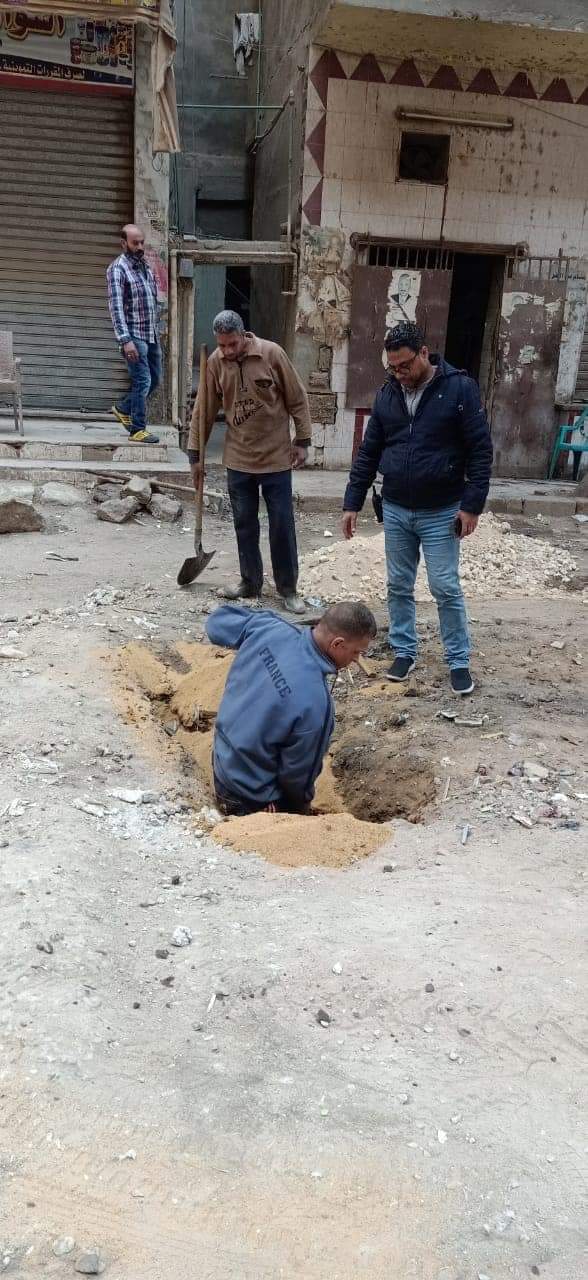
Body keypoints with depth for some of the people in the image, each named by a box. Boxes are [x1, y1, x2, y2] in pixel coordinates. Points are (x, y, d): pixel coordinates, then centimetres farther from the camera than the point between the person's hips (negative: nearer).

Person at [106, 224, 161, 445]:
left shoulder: (144, 265, 13)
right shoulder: (118, 269, -11)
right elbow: (116, 306, -17)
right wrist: (126, 340, -25)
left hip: (151, 334, 8)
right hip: (134, 335, -8)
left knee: (155, 380, 13)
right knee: (143, 381, -8)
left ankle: (123, 408, 32)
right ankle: (137, 430, 2)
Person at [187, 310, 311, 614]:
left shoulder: (272, 353, -12)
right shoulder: (215, 363, -4)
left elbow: (297, 399, -4)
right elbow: (204, 411, 3)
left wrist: (302, 441, -4)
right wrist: (195, 454, 5)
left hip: (276, 456, -3)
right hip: (238, 459, 3)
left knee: (282, 524, 2)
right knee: (245, 524, 10)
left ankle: (288, 588, 13)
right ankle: (250, 582, 25)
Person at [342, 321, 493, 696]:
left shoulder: (460, 388, -10)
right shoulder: (388, 395, 3)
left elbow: (481, 450, -10)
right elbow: (368, 453, 9)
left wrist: (472, 505, -14)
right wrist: (353, 502, 6)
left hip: (441, 513, -4)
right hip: (395, 511, 4)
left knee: (446, 589, 1)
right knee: (399, 587, 11)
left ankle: (459, 661, 15)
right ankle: (405, 652, 26)